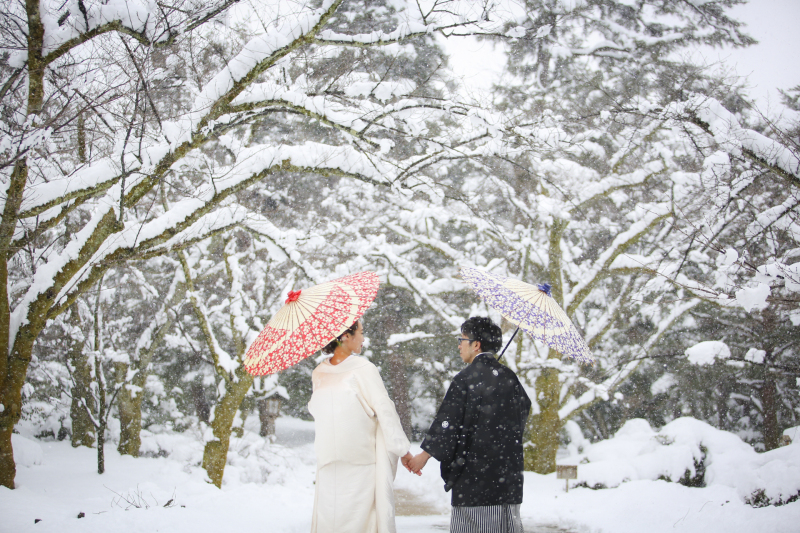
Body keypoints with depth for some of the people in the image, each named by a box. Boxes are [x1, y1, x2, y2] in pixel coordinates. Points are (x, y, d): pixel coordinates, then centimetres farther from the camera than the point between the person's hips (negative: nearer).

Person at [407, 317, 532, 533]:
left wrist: (424, 455, 0)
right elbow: (523, 412, 18)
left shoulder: (465, 379, -10)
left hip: (473, 477, -6)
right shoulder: (509, 378, 7)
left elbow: (447, 423, -10)